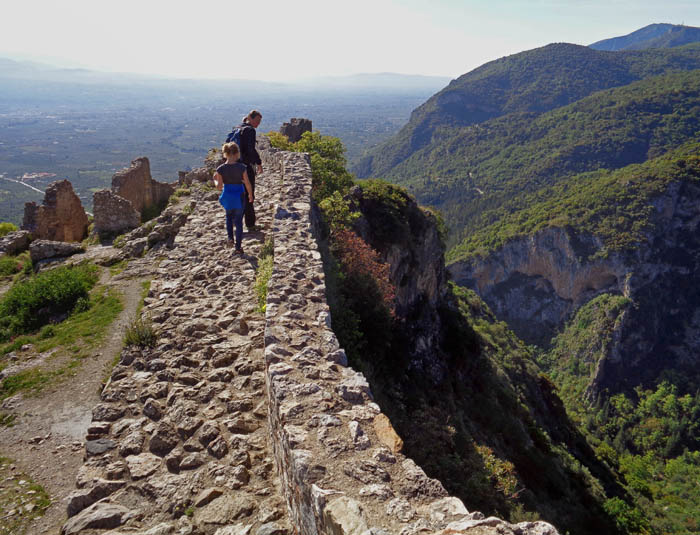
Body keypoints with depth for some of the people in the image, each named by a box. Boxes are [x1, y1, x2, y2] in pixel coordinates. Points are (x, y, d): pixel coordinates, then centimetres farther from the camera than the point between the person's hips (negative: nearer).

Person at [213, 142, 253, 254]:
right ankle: (238, 247, 17)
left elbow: (219, 187, -10)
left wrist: (215, 179, 11)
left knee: (229, 216, 31)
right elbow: (247, 184, -9)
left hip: (227, 197, 1)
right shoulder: (241, 167, -15)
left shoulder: (220, 169, -12)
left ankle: (230, 238, 22)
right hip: (239, 197, -1)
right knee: (238, 221, 11)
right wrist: (250, 195, 7)